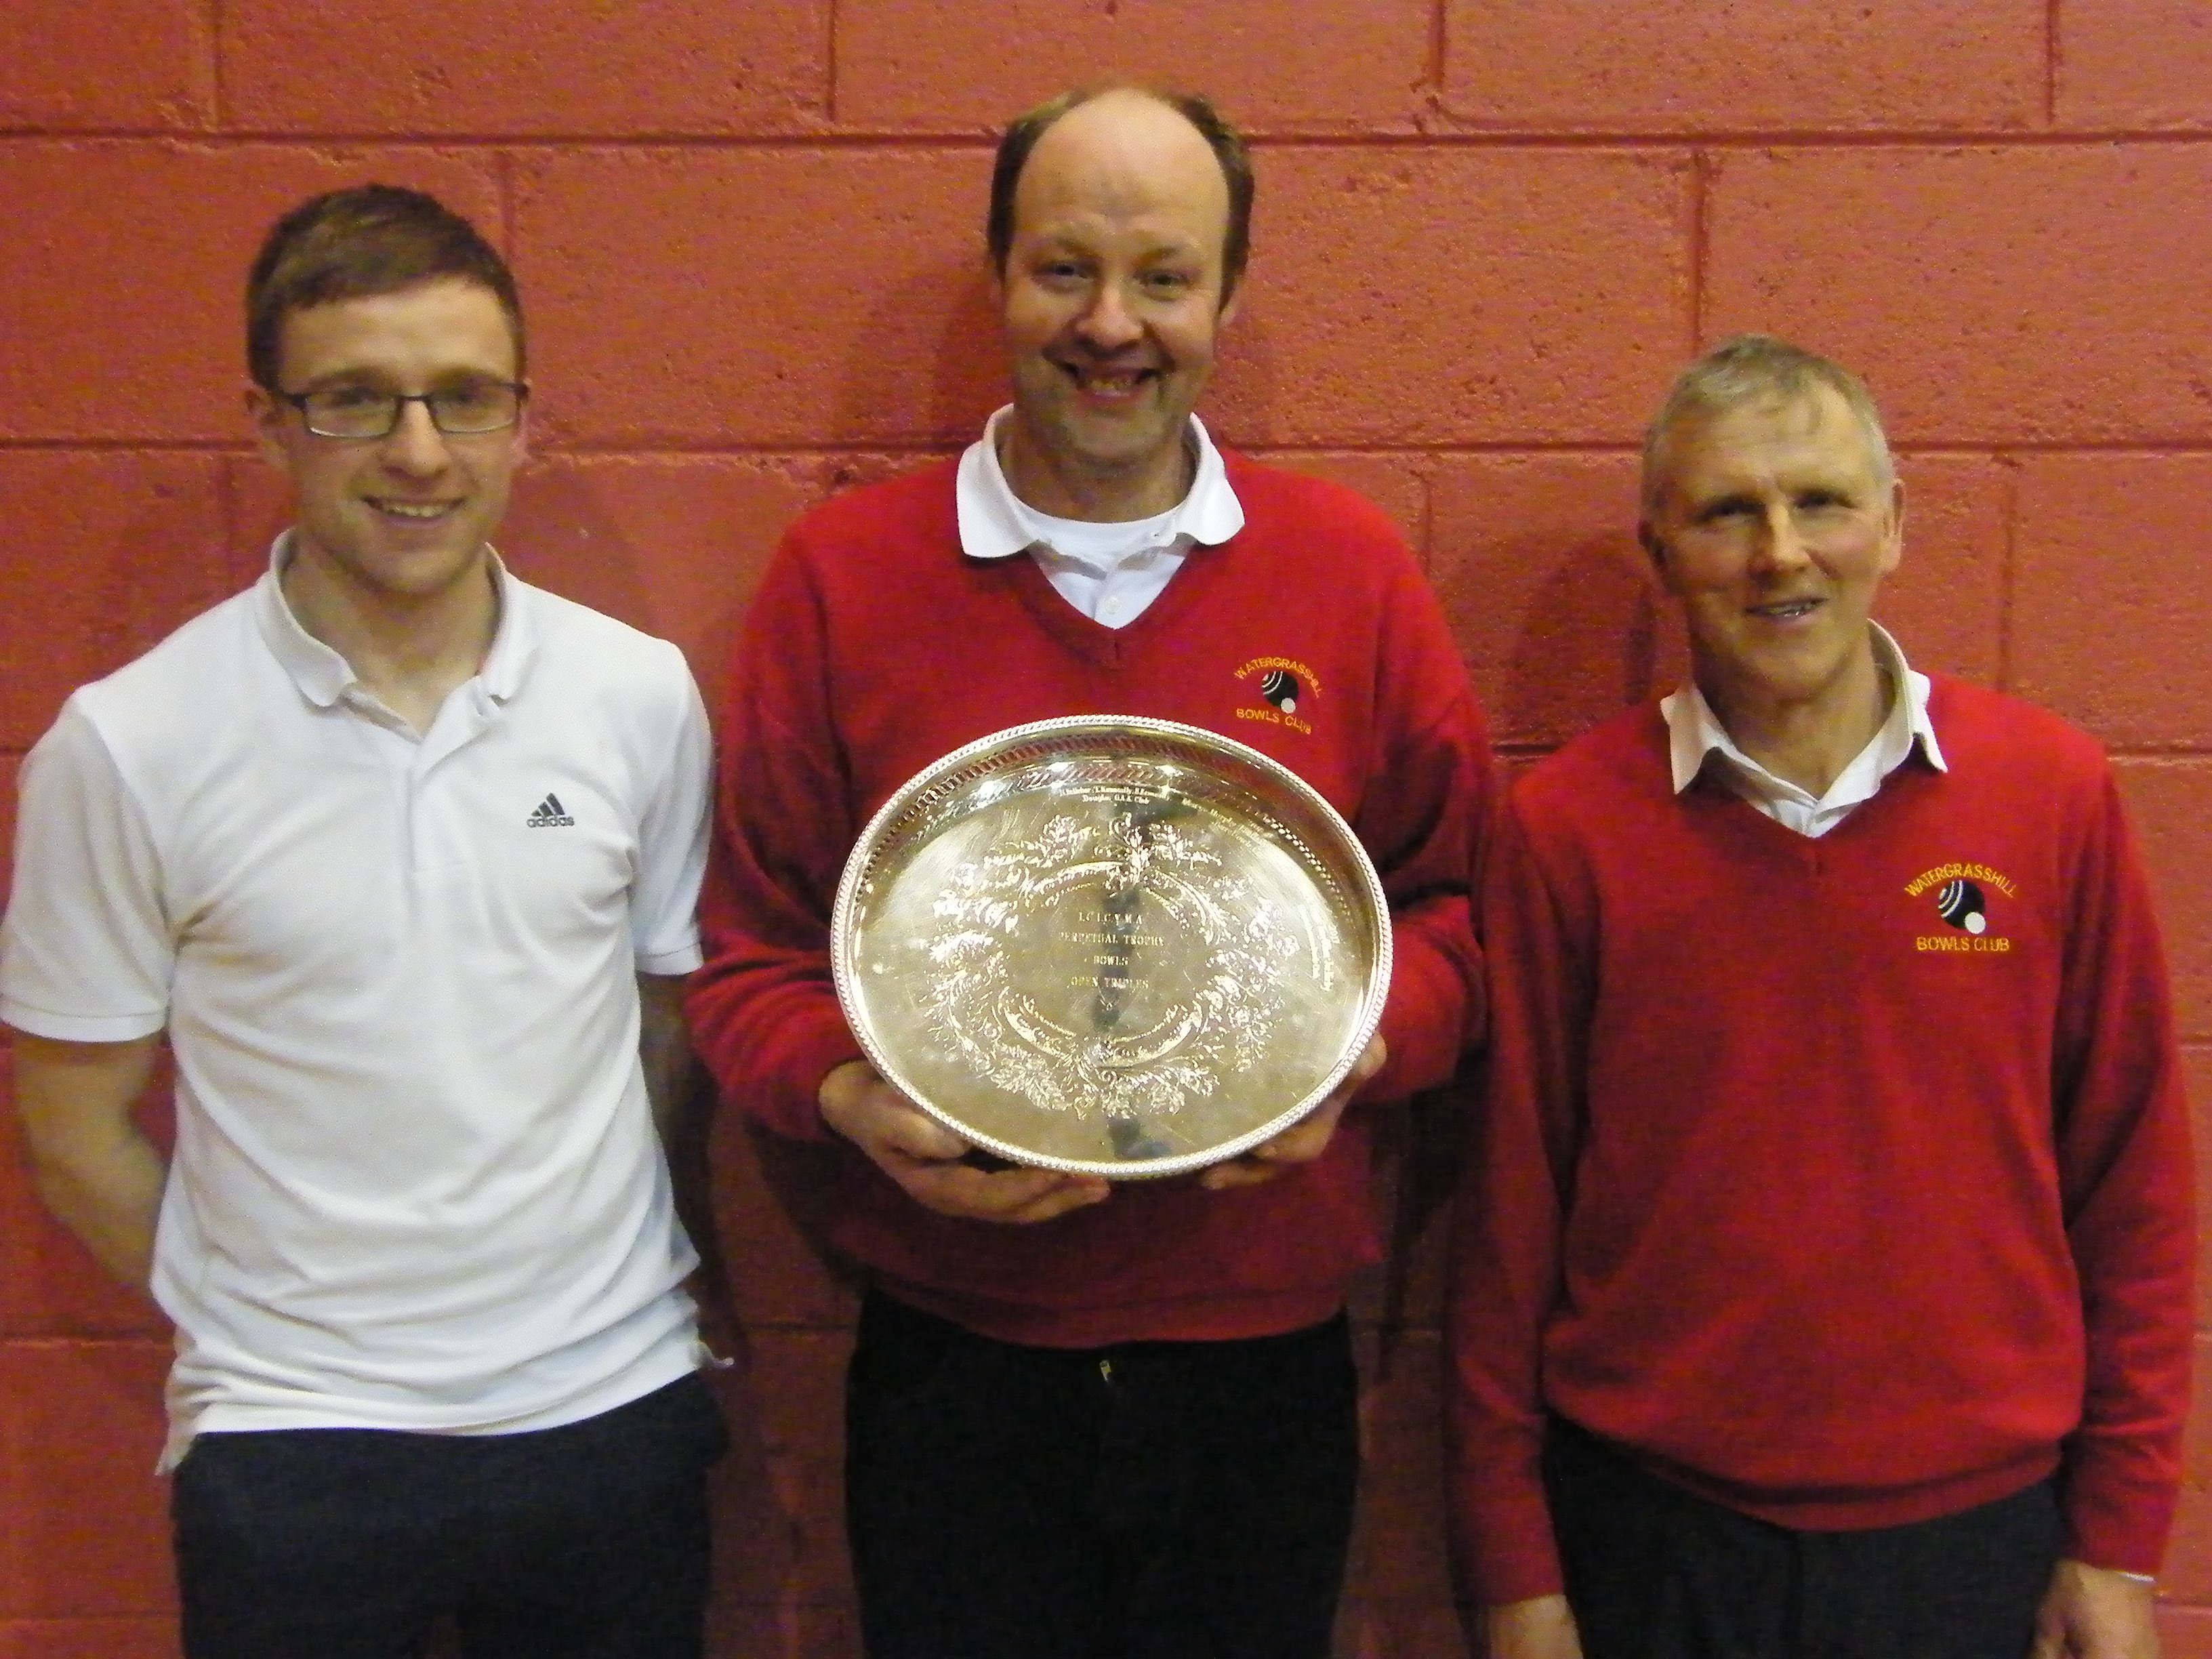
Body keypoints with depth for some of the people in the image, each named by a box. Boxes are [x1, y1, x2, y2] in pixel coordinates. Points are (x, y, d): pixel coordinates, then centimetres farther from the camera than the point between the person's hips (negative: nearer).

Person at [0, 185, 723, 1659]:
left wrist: (575, 1286, 5)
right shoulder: (126, 746, -10)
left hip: (618, 1408, 3)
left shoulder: (642, 695, -3)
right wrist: (267, 1331, 4)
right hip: (295, 1448, -2)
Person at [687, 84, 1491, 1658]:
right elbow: (754, 954, 1)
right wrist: (850, 1098, -18)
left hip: (1262, 1363, 1)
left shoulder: (1349, 566, -1)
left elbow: (1455, 901, 6)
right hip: (950, 1364, -1)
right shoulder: (844, 572, -3)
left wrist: (1357, 1051, -14)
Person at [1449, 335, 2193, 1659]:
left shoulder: (2053, 790, -5)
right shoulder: (1568, 827, -8)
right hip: (1651, 1538, -1)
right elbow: (1514, 1210, -4)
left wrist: (2121, 1541, 2)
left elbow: (2132, 1182, 1)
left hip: (1978, 1528, 1)